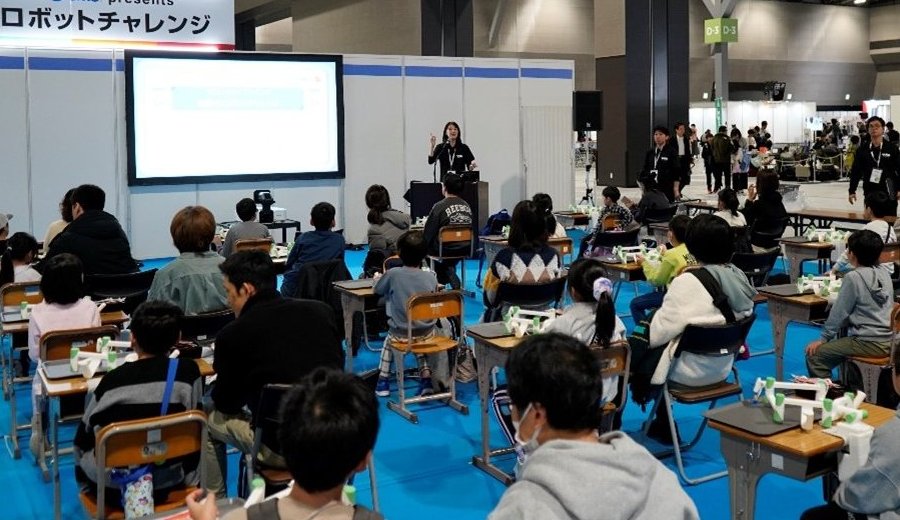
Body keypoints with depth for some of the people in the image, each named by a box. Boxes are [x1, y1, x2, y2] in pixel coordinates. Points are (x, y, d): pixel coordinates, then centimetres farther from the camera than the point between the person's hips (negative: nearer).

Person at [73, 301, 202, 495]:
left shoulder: (113, 379, -14)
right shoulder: (189, 371, -14)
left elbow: (82, 438, -2)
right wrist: (189, 481, 10)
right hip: (169, 480, 0)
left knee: (84, 441, 29)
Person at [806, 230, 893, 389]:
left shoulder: (853, 277, -14)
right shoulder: (884, 273, 7)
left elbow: (839, 312, -9)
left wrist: (823, 338, 1)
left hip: (869, 343, -9)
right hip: (889, 339, 9)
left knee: (815, 355, -4)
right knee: (843, 338, 34)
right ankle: (853, 387, 40)